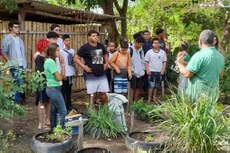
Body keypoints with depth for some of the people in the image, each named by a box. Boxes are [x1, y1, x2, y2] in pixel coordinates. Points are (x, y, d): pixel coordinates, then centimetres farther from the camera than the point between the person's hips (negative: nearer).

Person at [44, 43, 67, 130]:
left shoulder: (48, 61, 11)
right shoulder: (51, 62, -19)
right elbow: (59, 78, -18)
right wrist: (63, 66, -6)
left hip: (51, 88, 10)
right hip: (54, 89, -10)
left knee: (54, 110, 16)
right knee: (63, 111, -4)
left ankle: (53, 129, 25)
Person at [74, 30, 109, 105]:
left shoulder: (101, 46, 9)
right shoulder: (85, 47, -7)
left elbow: (105, 55, 27)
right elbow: (76, 58, -6)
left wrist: (106, 63, 11)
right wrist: (84, 67, -13)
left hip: (102, 75, 4)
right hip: (91, 76, -4)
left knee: (103, 93, 7)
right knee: (92, 95, 3)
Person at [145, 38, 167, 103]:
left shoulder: (163, 52, 1)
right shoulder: (149, 52, -3)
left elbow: (164, 62, 5)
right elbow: (146, 62, 0)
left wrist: (163, 70, -2)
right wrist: (147, 70, -7)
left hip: (159, 72, 2)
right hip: (151, 71, -2)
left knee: (156, 86, 11)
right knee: (151, 85, -4)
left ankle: (154, 97, 23)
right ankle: (149, 98, 5)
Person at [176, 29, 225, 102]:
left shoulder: (199, 55, -19)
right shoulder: (220, 56, 4)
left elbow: (186, 74, -17)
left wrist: (179, 63, -1)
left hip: (198, 93, -6)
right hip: (213, 93, 7)